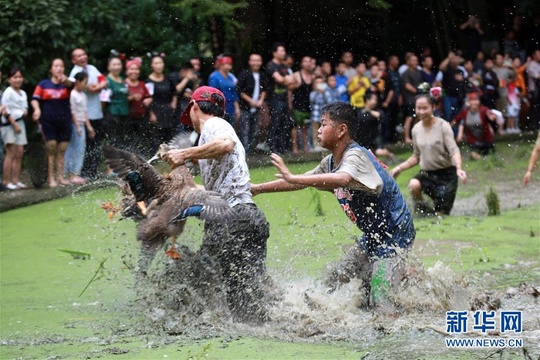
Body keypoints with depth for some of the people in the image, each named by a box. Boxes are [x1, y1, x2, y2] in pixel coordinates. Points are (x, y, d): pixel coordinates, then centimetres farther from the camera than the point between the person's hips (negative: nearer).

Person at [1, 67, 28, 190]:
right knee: (11, 153, -10)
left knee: (19, 154, 5)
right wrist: (14, 124, -16)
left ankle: (16, 180, 9)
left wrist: (24, 112, -3)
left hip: (19, 123, 7)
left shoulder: (23, 93, 14)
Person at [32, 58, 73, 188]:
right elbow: (35, 99, 0)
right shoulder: (43, 84, 5)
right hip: (48, 122, -2)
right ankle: (51, 178, -3)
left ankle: (60, 176, 10)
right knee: (51, 149, -5)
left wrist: (65, 80, -44)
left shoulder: (66, 84, 4)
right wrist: (37, 109, -21)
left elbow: (71, 84, -20)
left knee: (62, 150, 4)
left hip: (64, 122, 2)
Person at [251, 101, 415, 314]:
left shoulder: (355, 156, -23)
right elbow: (303, 182, 16)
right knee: (334, 282, 13)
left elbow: (342, 179, -45)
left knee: (380, 300, -18)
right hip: (372, 236, 10)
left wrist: (292, 178, -48)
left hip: (394, 234, -10)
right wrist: (258, 189, 15)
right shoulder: (332, 162, 5)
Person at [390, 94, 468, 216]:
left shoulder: (443, 126, -11)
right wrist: (400, 168, 5)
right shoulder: (416, 129, 4)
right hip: (427, 173, 4)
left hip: (446, 174, -4)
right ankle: (421, 210, -5)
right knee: (413, 185, -31)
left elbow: (454, 151, -18)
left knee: (441, 215, -8)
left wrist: (458, 168, -37)